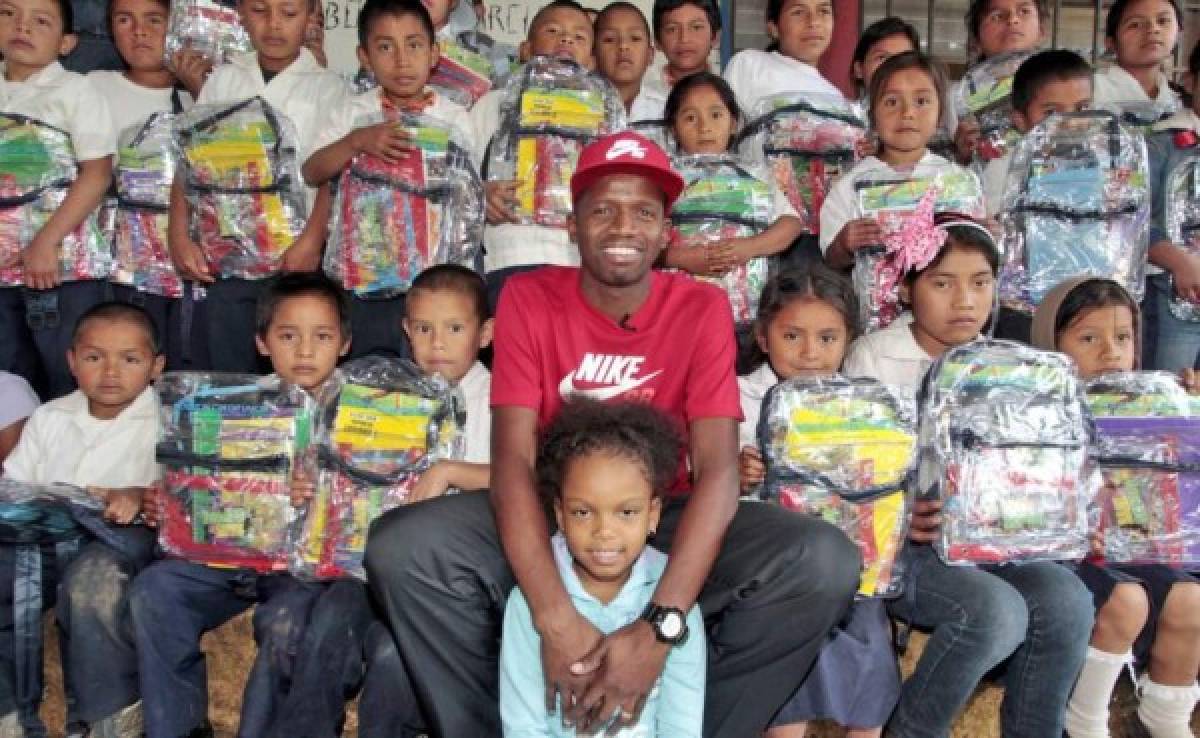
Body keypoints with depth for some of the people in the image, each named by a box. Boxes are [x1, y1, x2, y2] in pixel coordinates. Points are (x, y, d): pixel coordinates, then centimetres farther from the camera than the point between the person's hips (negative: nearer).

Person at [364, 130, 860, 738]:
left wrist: (659, 624, -34)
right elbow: (513, 458, -19)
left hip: (666, 518, 0)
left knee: (824, 563, -26)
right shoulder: (528, 298, -9)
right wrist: (555, 617, -34)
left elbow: (718, 469, -19)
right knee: (400, 548, -27)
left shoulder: (702, 309, -9)